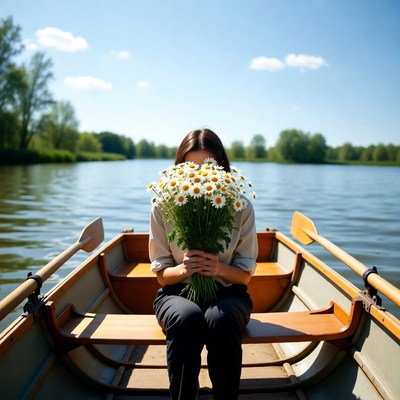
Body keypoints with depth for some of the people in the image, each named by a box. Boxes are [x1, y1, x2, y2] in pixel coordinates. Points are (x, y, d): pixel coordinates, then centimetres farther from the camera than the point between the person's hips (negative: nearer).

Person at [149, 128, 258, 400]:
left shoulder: (241, 208, -4)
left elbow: (245, 274, 0)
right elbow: (161, 273, 1)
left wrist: (219, 268, -22)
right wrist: (182, 269, -23)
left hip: (227, 293, 0)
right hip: (178, 292, 0)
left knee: (220, 319, -35)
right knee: (187, 317, -35)